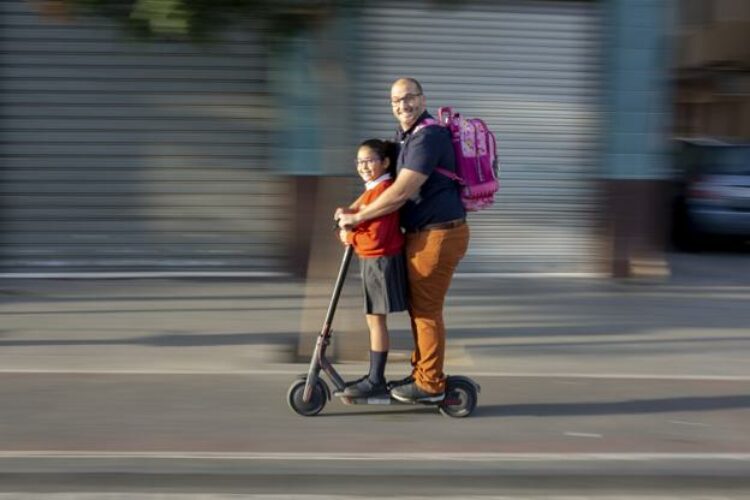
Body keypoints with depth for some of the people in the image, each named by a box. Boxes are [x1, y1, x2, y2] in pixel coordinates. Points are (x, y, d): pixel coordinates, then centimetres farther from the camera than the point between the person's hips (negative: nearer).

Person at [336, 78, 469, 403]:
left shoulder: (428, 136, -19)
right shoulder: (404, 136, 14)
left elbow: (400, 193, -23)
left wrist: (357, 218, -15)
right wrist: (353, 212, 12)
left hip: (438, 234, -10)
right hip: (422, 233, 10)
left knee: (426, 309, -3)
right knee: (419, 306, 17)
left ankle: (430, 385, 7)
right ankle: (422, 372, 28)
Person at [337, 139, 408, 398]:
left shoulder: (383, 190, -20)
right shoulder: (371, 189, 12)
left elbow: (375, 238, -23)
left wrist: (349, 237, -10)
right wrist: (346, 229, -5)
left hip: (381, 261, -10)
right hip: (370, 261, 10)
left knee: (376, 320, -3)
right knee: (373, 319, 15)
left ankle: (376, 381, 5)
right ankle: (374, 376, 24)